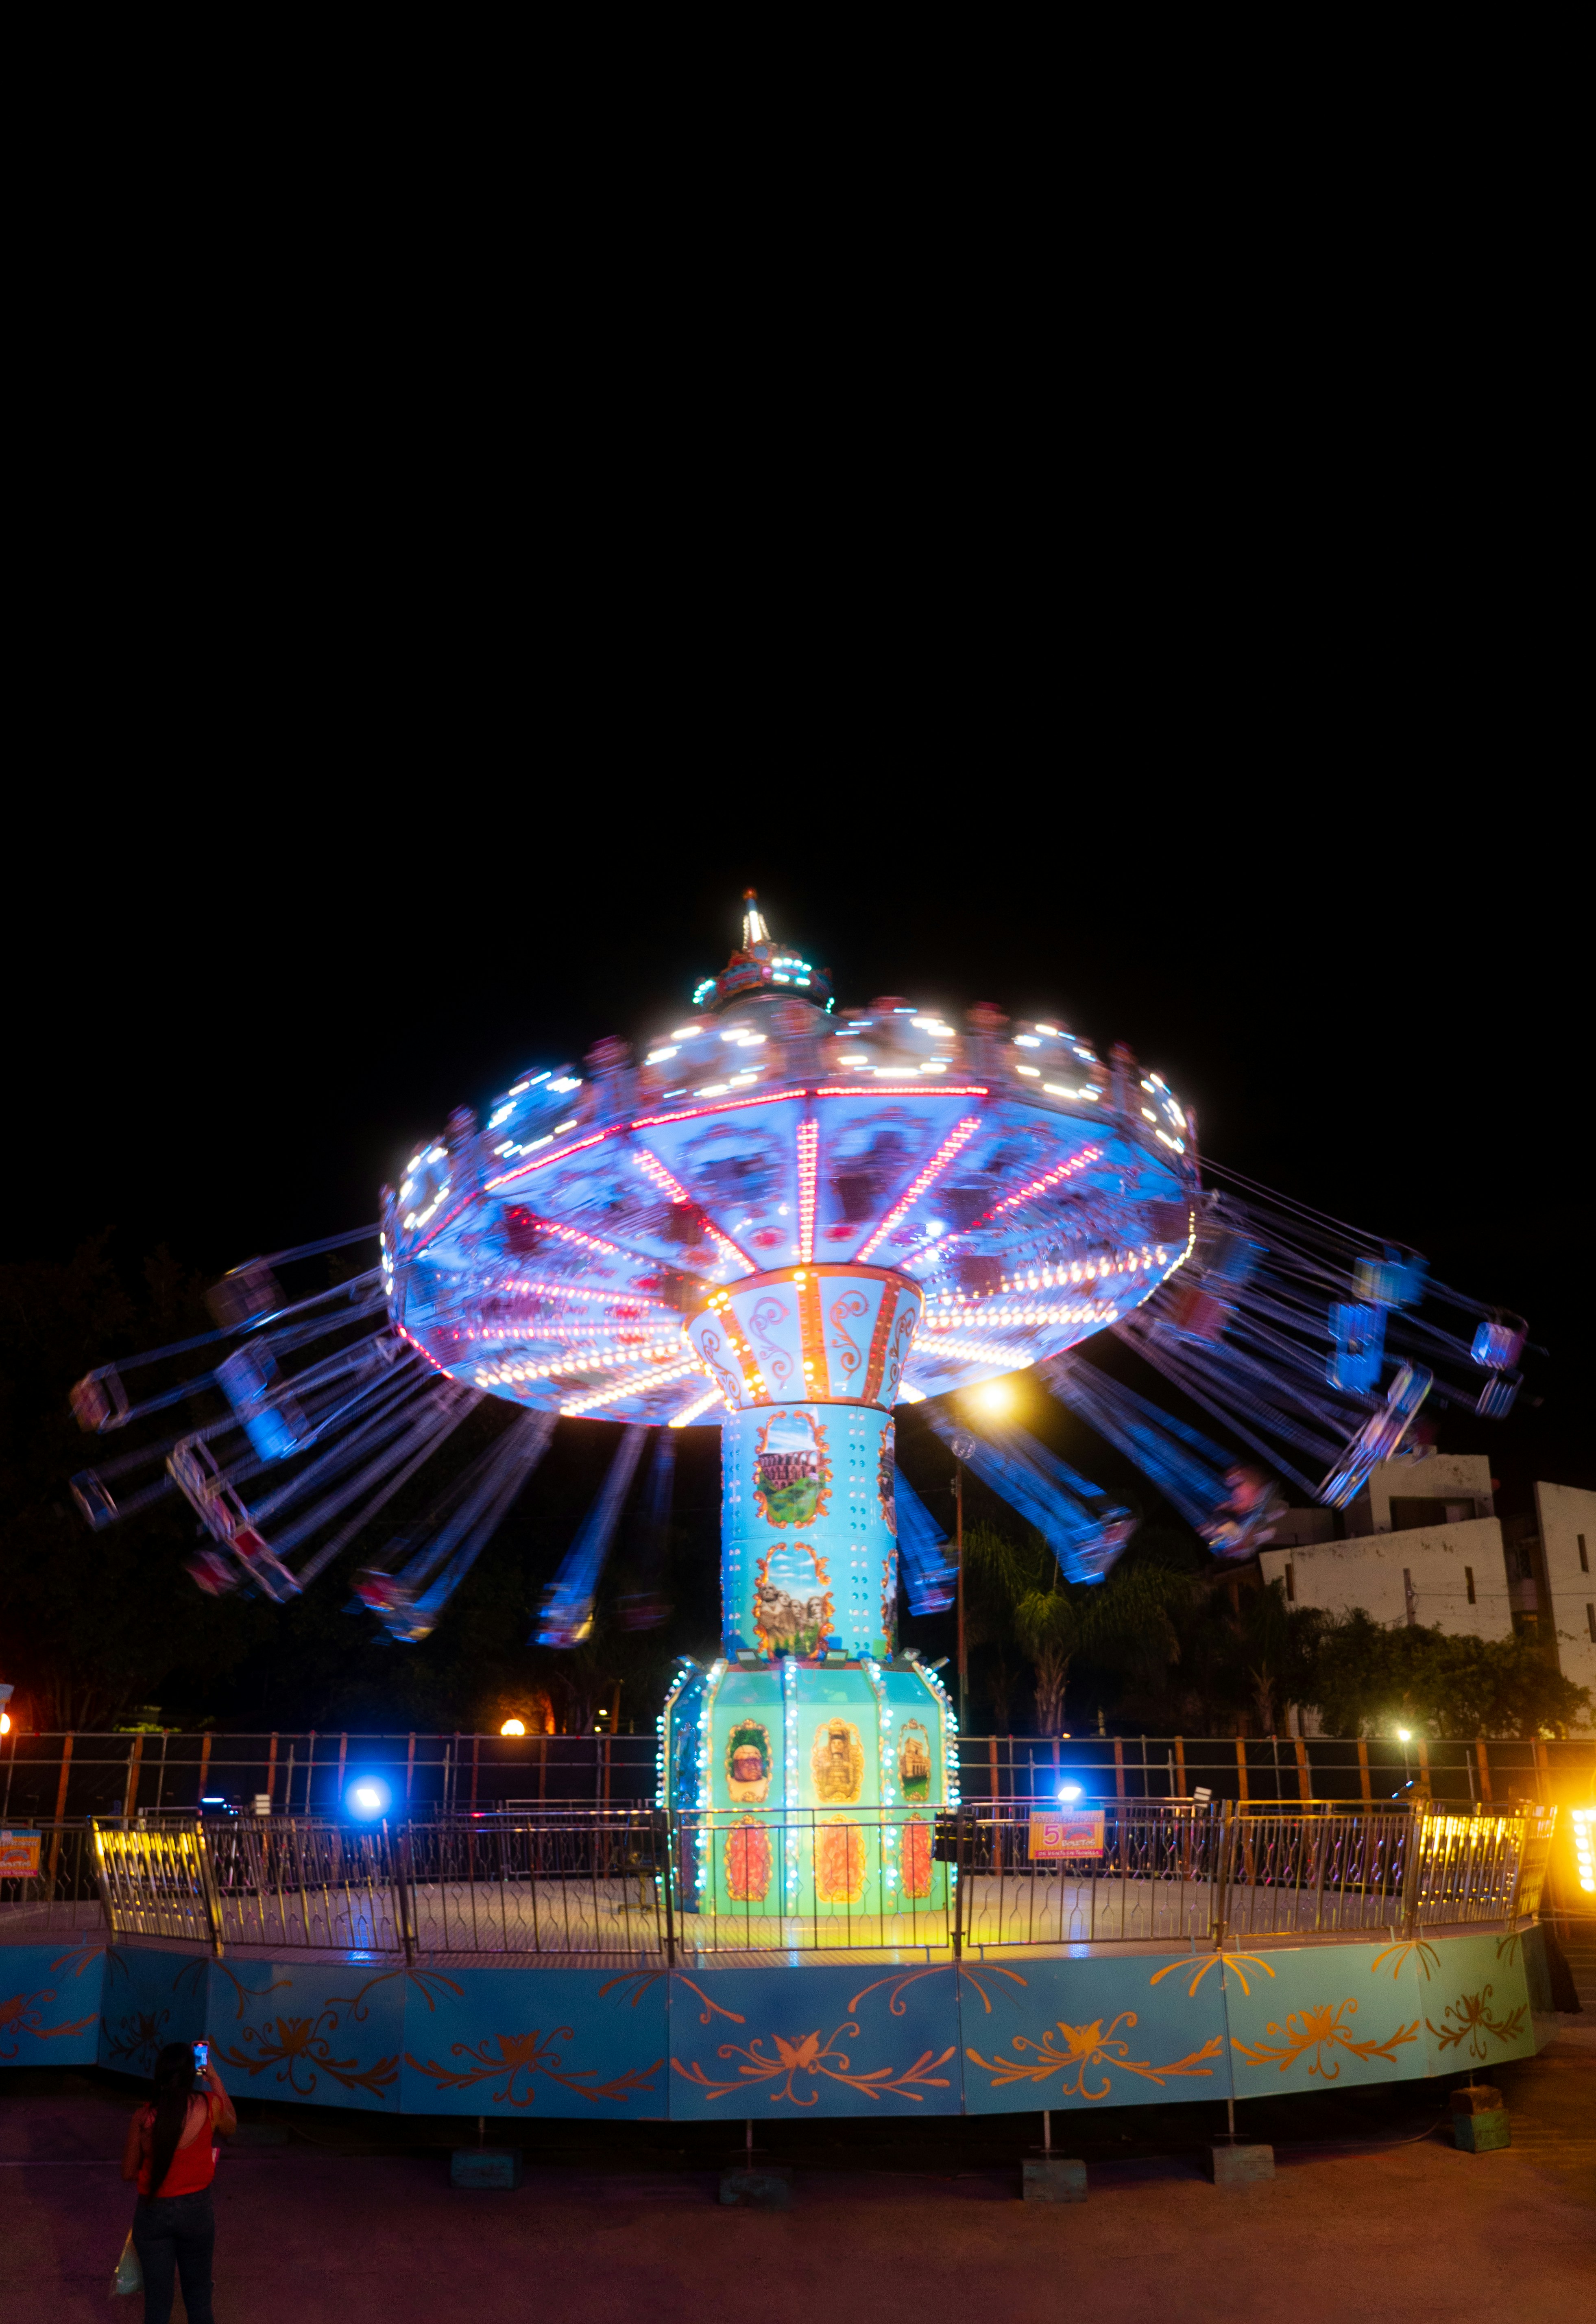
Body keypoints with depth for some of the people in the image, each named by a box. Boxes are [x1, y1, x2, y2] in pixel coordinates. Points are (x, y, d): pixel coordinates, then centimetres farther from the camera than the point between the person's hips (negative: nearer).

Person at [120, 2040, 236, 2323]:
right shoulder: (210, 2106, -15)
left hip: (153, 2212, 0)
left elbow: (128, 2172, -3)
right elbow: (231, 2127, 8)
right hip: (196, 2211, 0)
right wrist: (214, 2078, 10)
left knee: (157, 2300, 15)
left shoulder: (144, 2118, -15)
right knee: (198, 2298, 18)